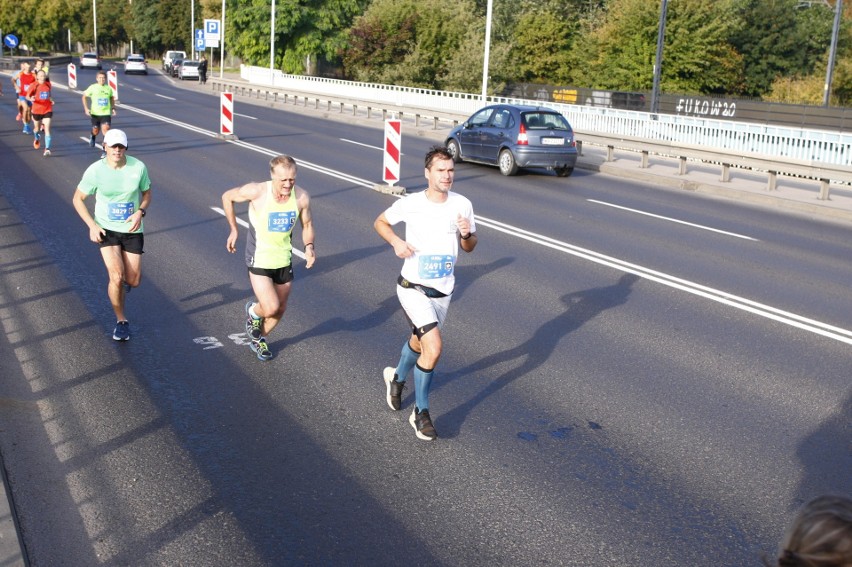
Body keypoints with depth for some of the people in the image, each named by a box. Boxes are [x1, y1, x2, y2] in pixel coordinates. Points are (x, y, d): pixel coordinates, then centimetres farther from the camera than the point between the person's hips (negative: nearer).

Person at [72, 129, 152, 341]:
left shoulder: (138, 167, -10)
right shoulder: (95, 170, -13)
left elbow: (147, 193, 7)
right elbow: (78, 199, -1)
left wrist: (140, 212, -13)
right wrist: (92, 226, -12)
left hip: (132, 229, 2)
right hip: (106, 229, -2)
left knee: (133, 281, 3)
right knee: (116, 277, -16)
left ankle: (124, 280, 44)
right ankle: (121, 322, 5)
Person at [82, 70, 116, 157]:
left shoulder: (108, 88, 0)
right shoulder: (93, 87, -6)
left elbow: (112, 98, 20)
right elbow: (84, 96, 4)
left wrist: (113, 108, 10)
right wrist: (86, 108, -6)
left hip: (106, 113, 0)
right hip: (95, 113, 0)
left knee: (106, 131, -15)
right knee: (96, 131, 13)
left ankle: (105, 151, -10)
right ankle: (93, 137, 52)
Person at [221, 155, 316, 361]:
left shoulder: (302, 197, -14)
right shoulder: (256, 192, -23)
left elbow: (307, 224, 4)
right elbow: (227, 197, -4)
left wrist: (309, 246, -15)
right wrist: (233, 230, 0)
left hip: (284, 260, 4)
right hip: (259, 261, -4)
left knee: (280, 310, 17)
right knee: (271, 308, -17)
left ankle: (258, 339, 46)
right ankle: (253, 311, 21)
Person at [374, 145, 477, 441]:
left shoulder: (462, 204, -5)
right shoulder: (410, 204, -13)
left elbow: (469, 248, 6)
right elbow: (380, 222, 5)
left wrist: (467, 234, -17)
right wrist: (396, 242, -14)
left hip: (443, 291, 5)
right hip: (413, 288, -4)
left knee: (418, 342, 24)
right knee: (434, 347, -19)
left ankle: (397, 377, 57)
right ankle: (421, 412, -1)